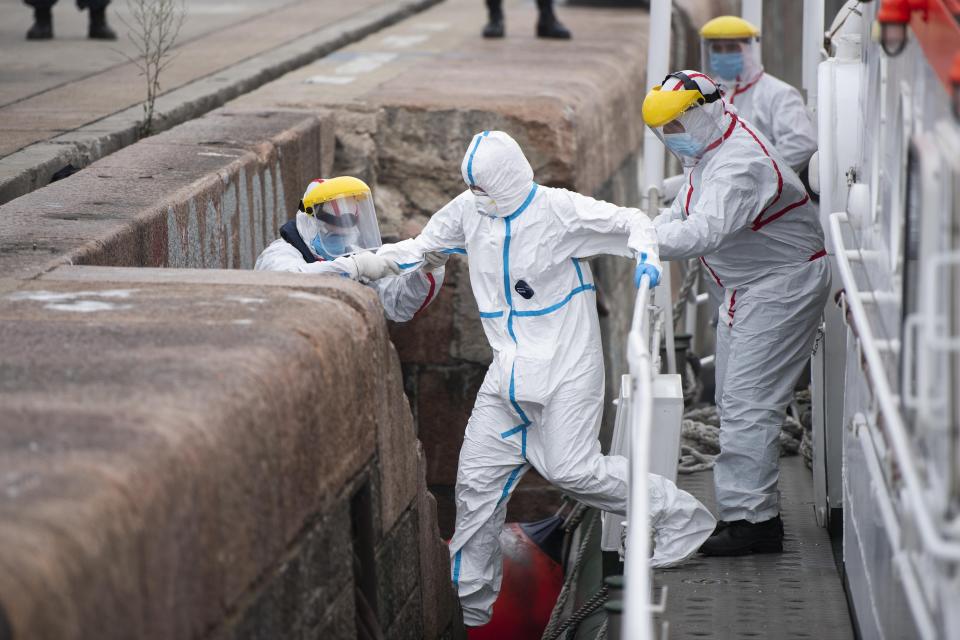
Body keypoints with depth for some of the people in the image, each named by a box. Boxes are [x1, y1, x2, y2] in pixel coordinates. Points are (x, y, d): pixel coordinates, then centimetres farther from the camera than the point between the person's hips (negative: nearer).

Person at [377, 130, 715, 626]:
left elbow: (628, 222, -5)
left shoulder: (559, 209, -13)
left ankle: (678, 518, 3)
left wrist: (646, 255, -26)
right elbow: (419, 248, 15)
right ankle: (469, 600, 14)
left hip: (567, 368, -6)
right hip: (510, 374, 6)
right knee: (478, 476, 3)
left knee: (571, 469, -15)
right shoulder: (469, 212, 5)